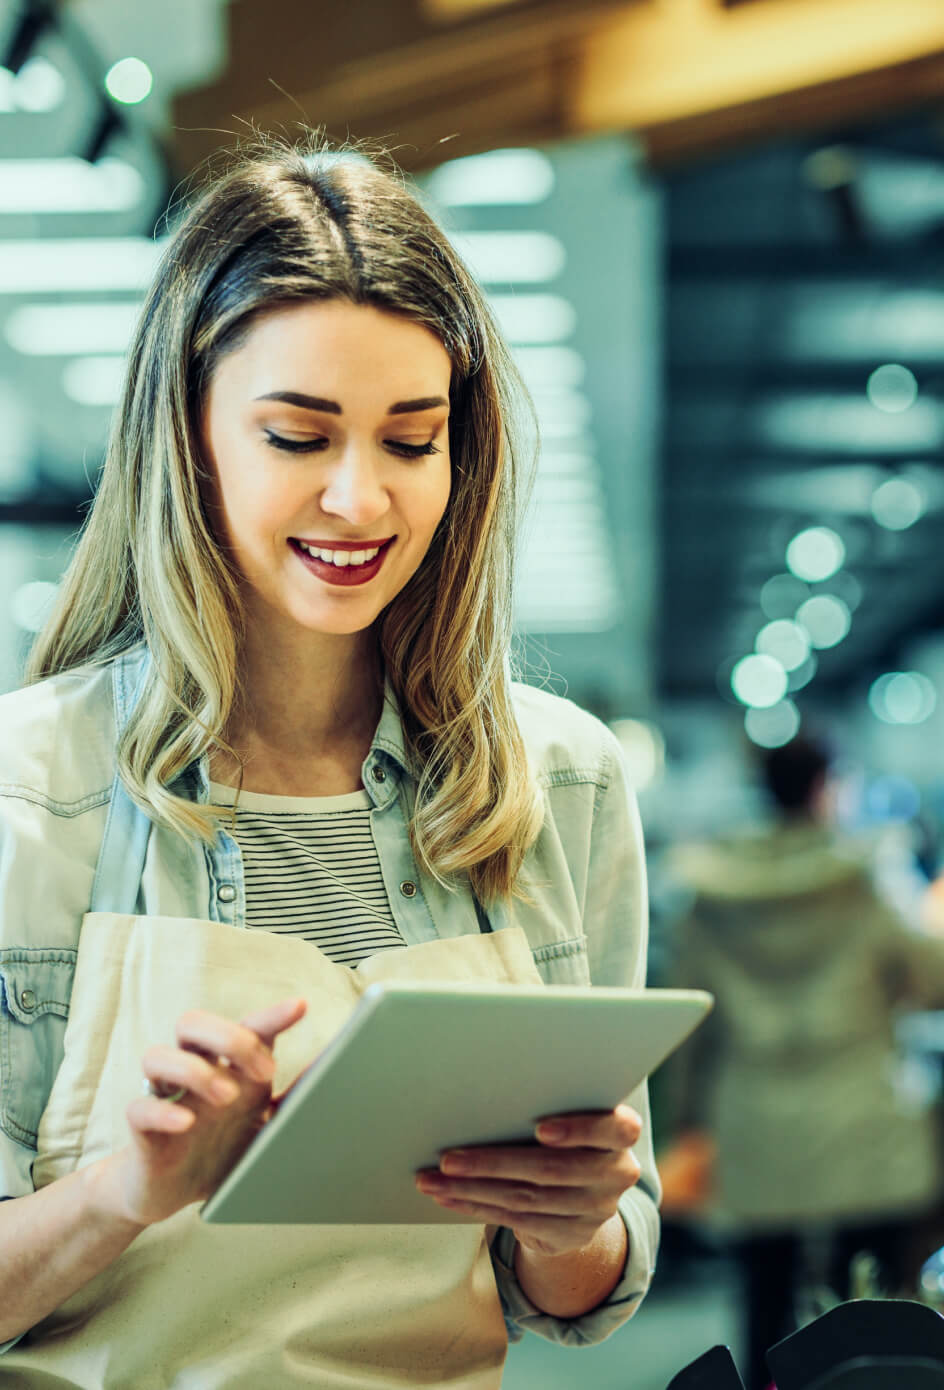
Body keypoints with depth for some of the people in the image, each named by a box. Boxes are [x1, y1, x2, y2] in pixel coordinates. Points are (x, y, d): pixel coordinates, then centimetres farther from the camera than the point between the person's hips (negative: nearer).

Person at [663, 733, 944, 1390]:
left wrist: (690, 1131, 18)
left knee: (767, 1314, 7)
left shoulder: (713, 900, 5)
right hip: (863, 1138, -3)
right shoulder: (868, 881, -6)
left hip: (756, 1145, 3)